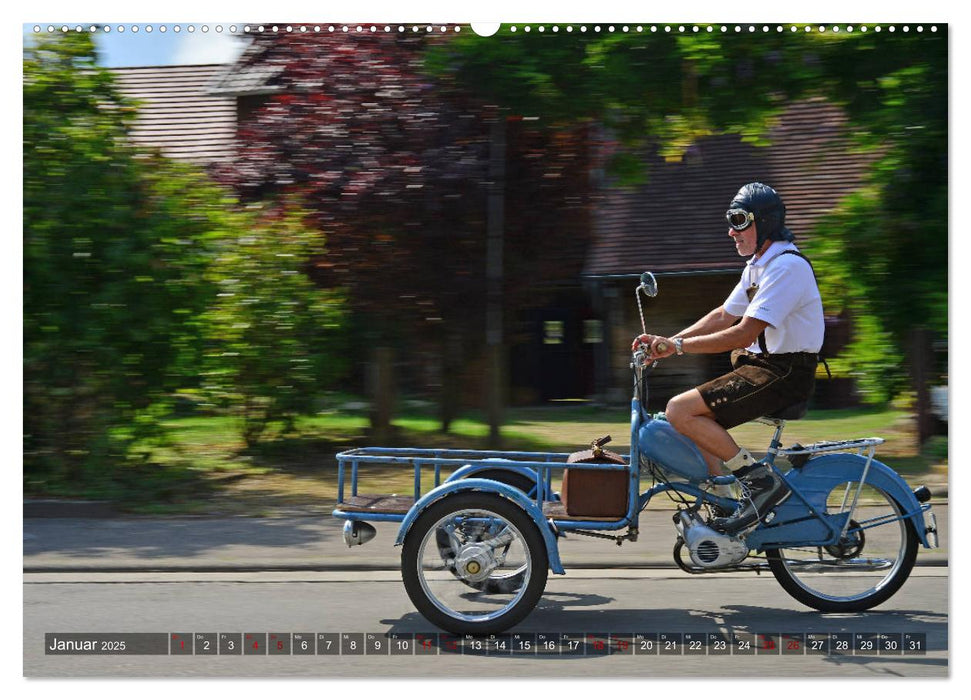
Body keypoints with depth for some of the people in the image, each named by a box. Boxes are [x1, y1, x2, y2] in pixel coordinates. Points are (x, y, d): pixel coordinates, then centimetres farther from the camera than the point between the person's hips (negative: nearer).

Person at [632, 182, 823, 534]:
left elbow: (744, 334, -24)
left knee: (680, 411, -19)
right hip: (761, 365, 10)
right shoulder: (757, 266, 15)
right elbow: (724, 316, 17)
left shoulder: (787, 266, -17)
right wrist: (668, 342, 4)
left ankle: (761, 479, -14)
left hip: (783, 373, -10)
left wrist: (679, 346, -22)